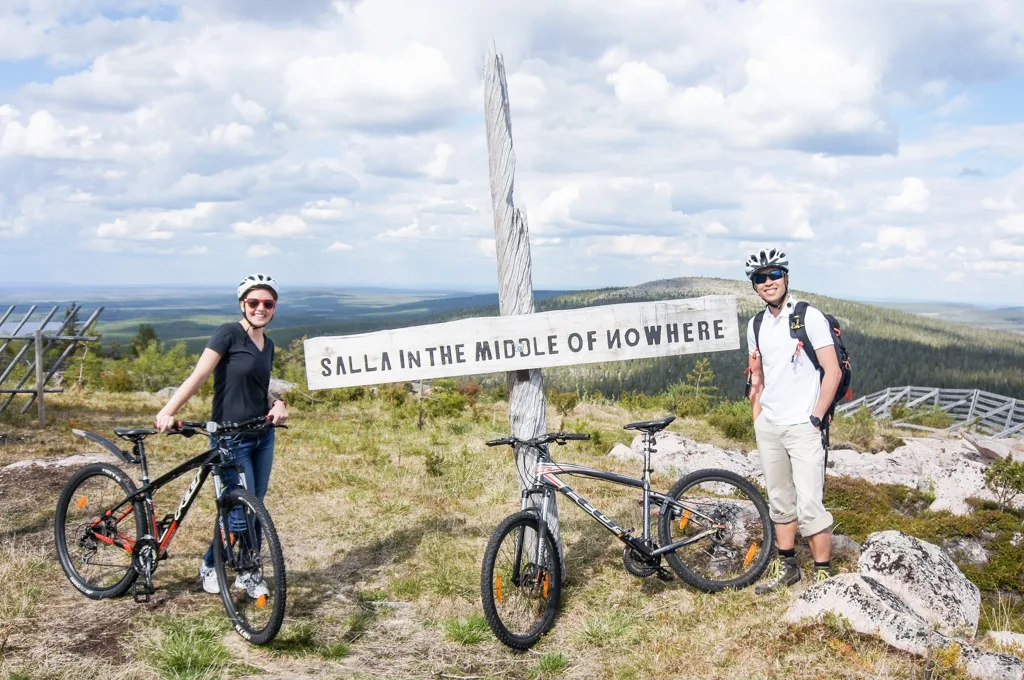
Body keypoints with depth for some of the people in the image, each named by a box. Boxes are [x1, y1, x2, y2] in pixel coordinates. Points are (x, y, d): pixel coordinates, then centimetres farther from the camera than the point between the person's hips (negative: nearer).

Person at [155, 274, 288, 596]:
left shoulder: (267, 344, 9)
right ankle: (209, 566, 19)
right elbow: (198, 376, -20)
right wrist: (167, 412, -31)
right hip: (231, 438, -7)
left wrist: (278, 403, -1)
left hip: (262, 436, 7)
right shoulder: (229, 333, -12)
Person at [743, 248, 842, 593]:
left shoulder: (809, 316, -8)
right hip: (768, 428, 6)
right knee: (780, 501, 15)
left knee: (809, 505, -8)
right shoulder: (756, 326, 9)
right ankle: (786, 566, 27)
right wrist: (757, 419, 12)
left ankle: (823, 573, 4)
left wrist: (815, 419, -13)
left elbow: (832, 372, -10)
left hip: (802, 427, -6)